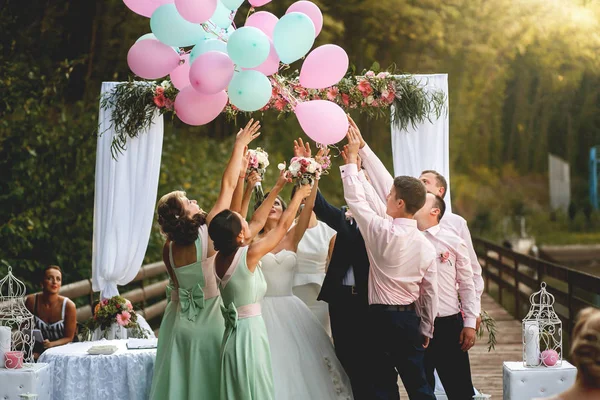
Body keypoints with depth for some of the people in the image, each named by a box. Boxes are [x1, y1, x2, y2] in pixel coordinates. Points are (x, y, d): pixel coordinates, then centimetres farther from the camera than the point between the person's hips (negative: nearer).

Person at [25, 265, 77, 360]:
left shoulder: (68, 306, -15)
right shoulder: (31, 301, -9)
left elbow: (69, 337, -5)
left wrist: (51, 344, -23)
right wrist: (32, 352, -9)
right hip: (37, 352, 1)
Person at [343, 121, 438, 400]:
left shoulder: (382, 232, -16)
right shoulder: (426, 246, 0)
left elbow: (355, 198, -7)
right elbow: (430, 293, 8)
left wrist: (352, 157, 3)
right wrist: (426, 329, 20)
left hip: (383, 318, -5)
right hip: (411, 320, 6)